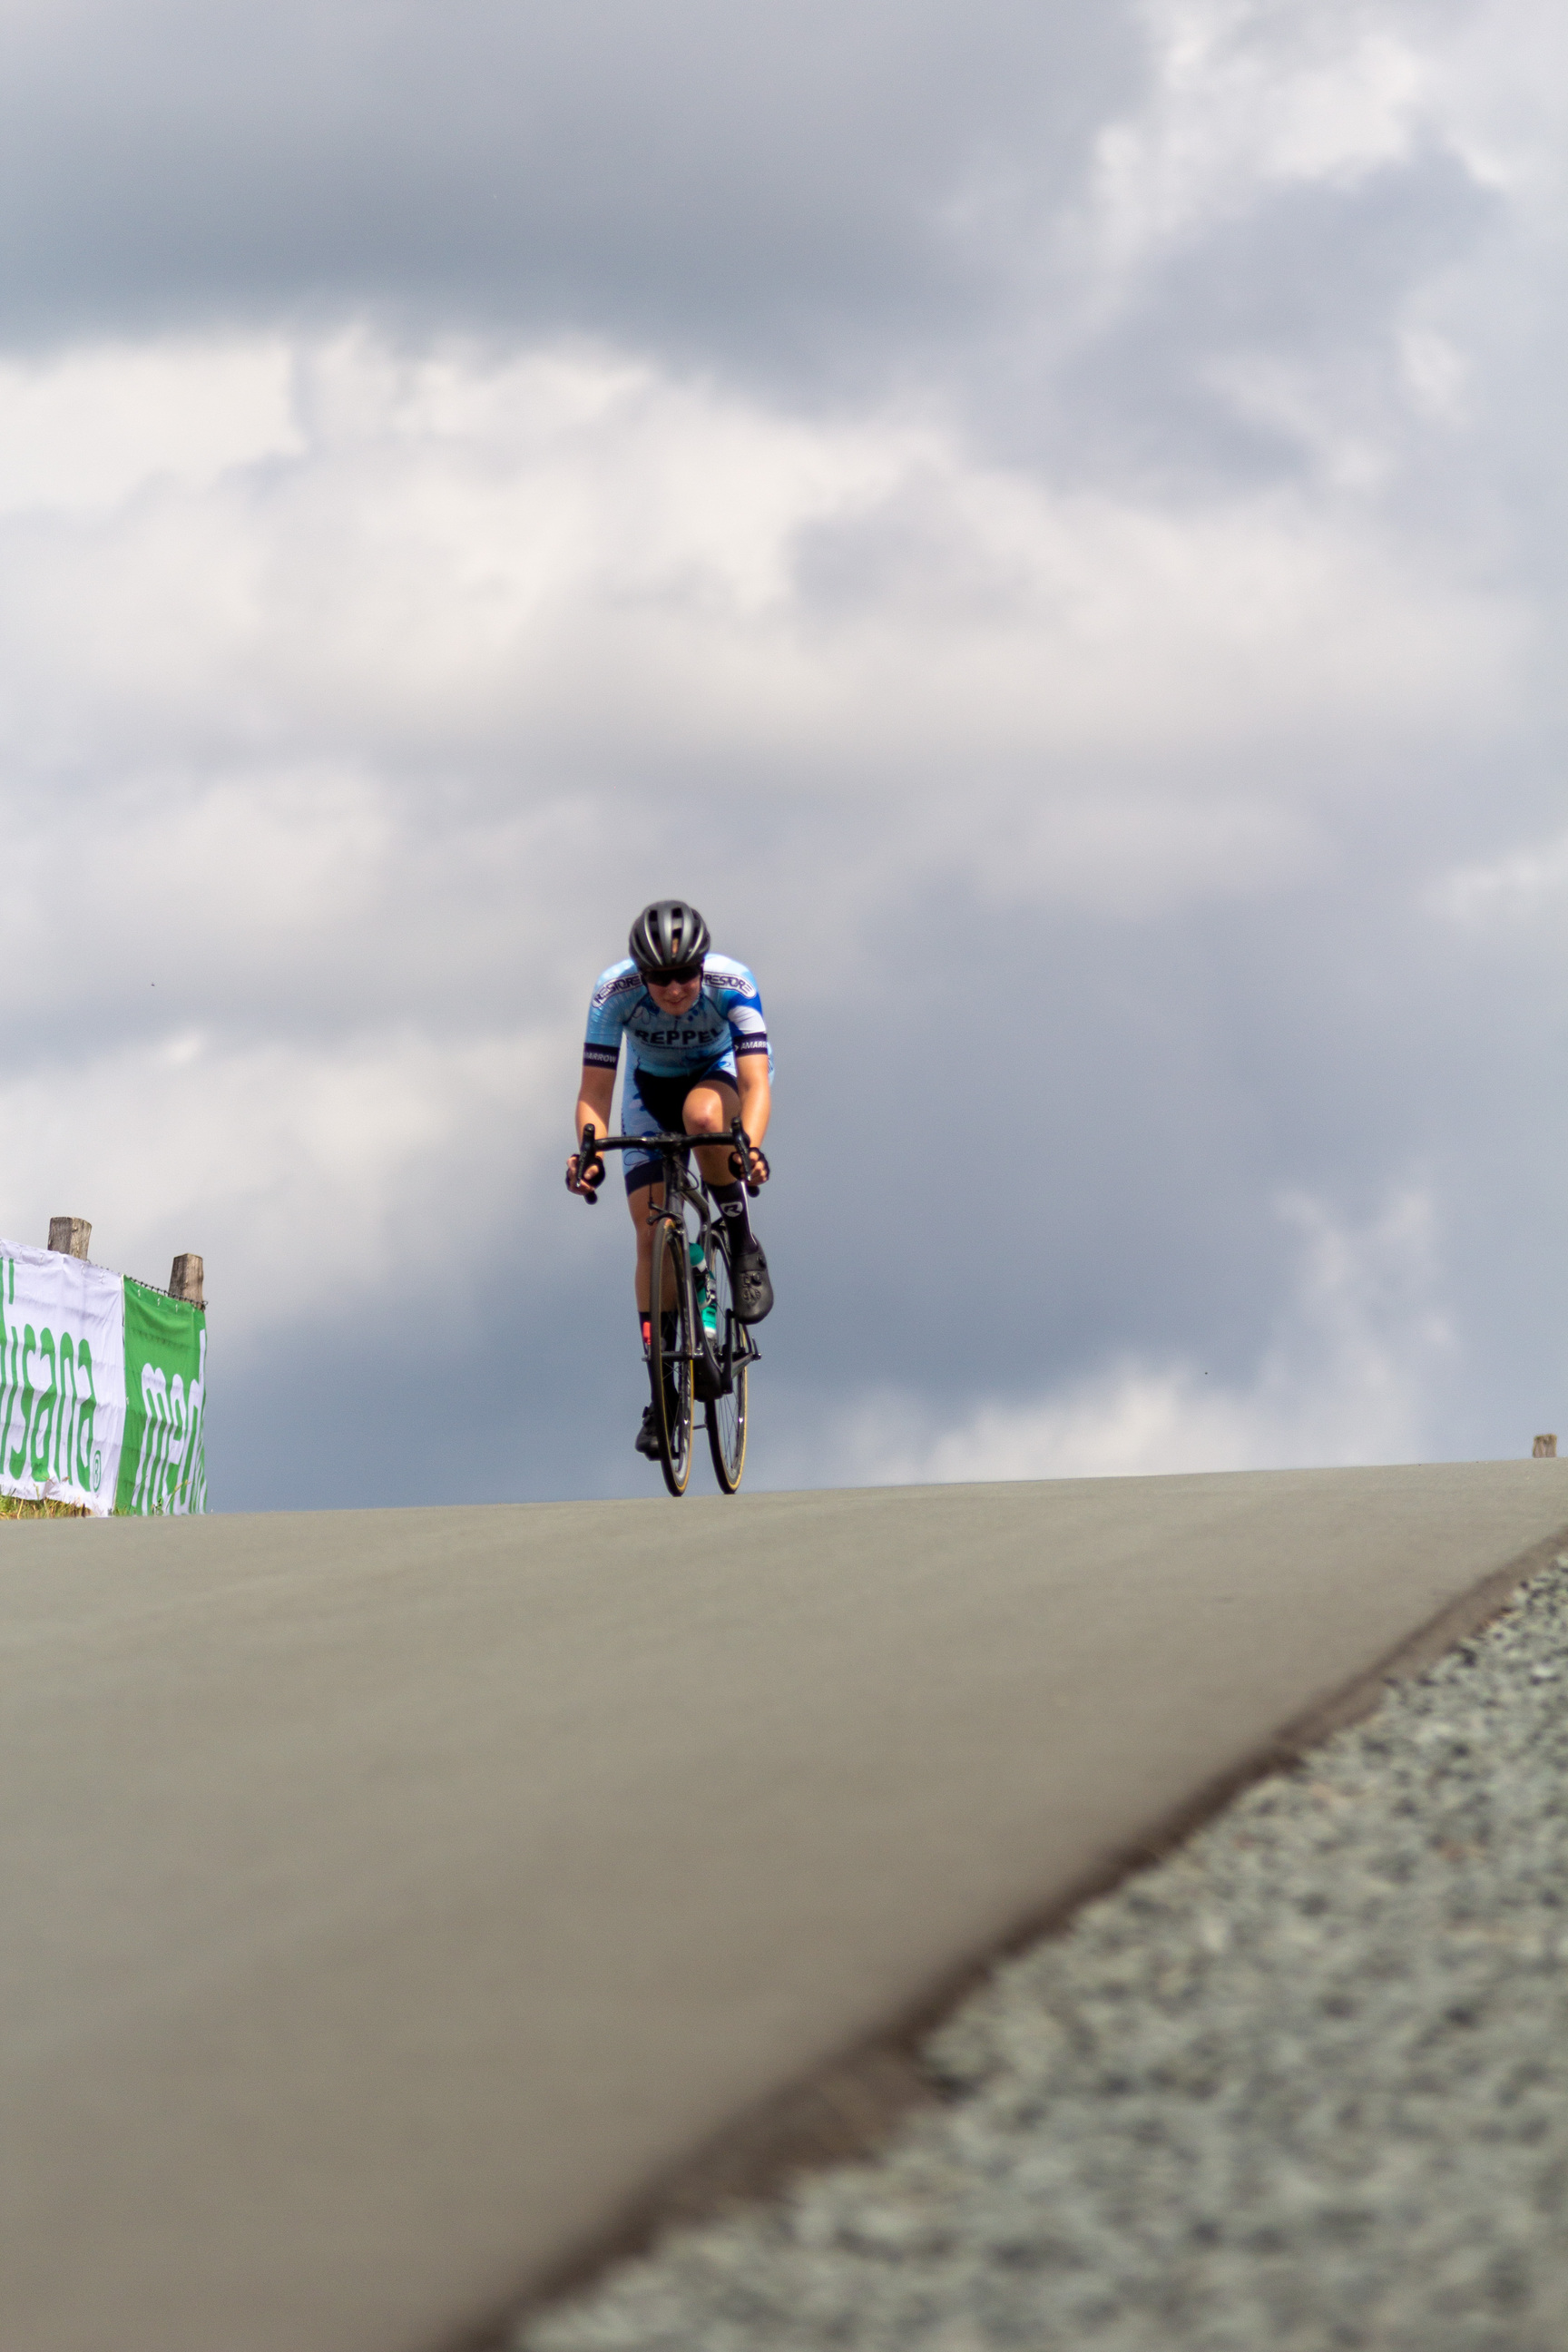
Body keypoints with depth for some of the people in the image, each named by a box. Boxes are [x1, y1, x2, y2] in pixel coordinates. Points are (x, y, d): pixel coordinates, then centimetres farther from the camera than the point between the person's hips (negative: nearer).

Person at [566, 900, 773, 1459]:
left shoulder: (731, 985, -33)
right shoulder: (614, 991, -29)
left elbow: (756, 1082, -41)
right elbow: (595, 1092, -28)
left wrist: (751, 1146, -59)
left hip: (719, 1076, -2)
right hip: (650, 1089, 2)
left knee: (703, 1115, -38)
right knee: (651, 1230, -10)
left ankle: (744, 1250, -17)